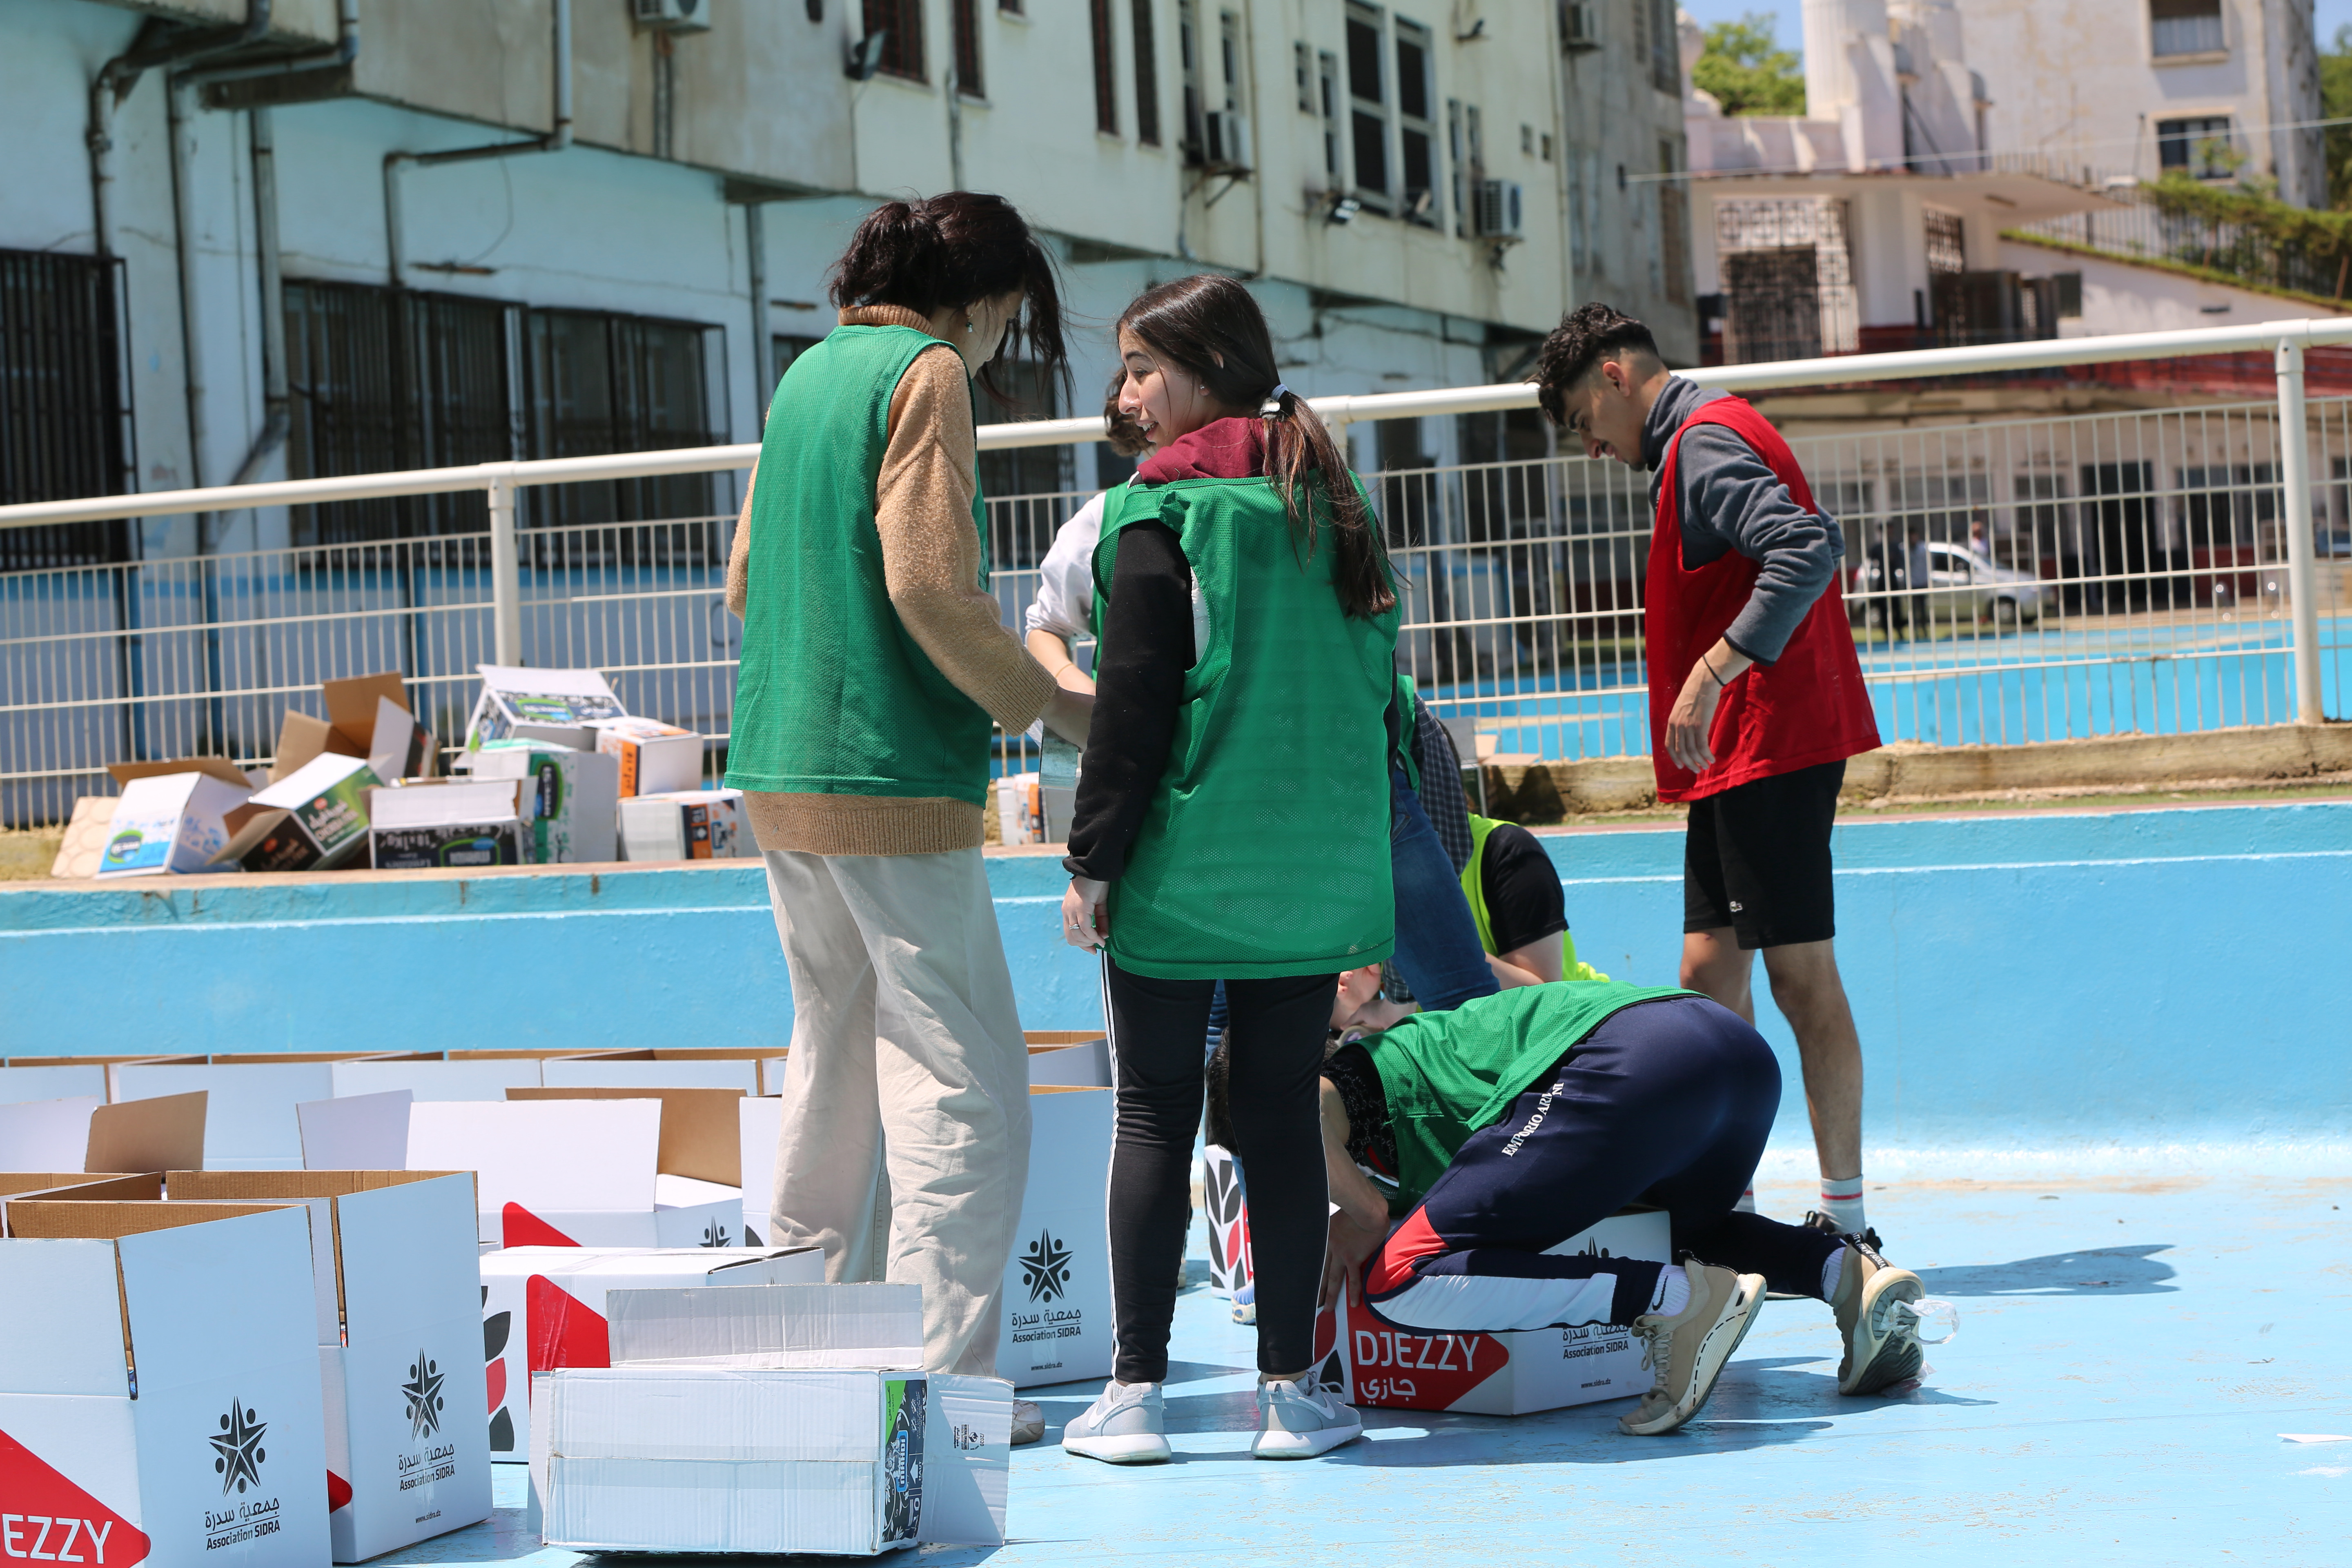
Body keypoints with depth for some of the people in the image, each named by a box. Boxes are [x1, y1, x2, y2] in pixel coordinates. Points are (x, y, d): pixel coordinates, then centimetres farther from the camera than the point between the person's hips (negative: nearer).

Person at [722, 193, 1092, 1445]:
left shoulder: (808, 373, 17)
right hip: (890, 777, -9)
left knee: (839, 1055, 18)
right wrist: (1055, 704, -7)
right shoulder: (927, 372, -8)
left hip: (779, 772, 9)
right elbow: (931, 584, -17)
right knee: (961, 1074, -7)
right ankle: (943, 1373, -11)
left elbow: (747, 579, 21)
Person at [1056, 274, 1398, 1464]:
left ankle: (1136, 1389, 3)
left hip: (1180, 871, -5)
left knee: (1155, 1118, 3)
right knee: (1283, 1118, 8)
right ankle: (1290, 1388, 8)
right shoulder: (1335, 505, 9)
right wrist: (1356, 851, 20)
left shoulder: (1162, 515, -9)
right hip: (1311, 875, 5)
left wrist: (1093, 863, -6)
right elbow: (1375, 685, 14)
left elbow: (1133, 707, -11)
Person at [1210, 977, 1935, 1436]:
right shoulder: (1408, 1037, 36)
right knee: (1687, 1227, 39)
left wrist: (1365, 1214, 7)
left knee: (1395, 1281, -8)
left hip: (1627, 1059, -9)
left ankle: (1684, 1300, -15)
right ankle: (1848, 1268, 9)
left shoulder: (1343, 1074, 13)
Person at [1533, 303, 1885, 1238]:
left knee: (1801, 978, -7)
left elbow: (1810, 548, -27)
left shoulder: (1705, 441, -12)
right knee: (1710, 975, 10)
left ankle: (1845, 1221, -2)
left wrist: (1713, 671, -29)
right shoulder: (1700, 442, 20)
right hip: (1736, 754, 10)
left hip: (1769, 747, -10)